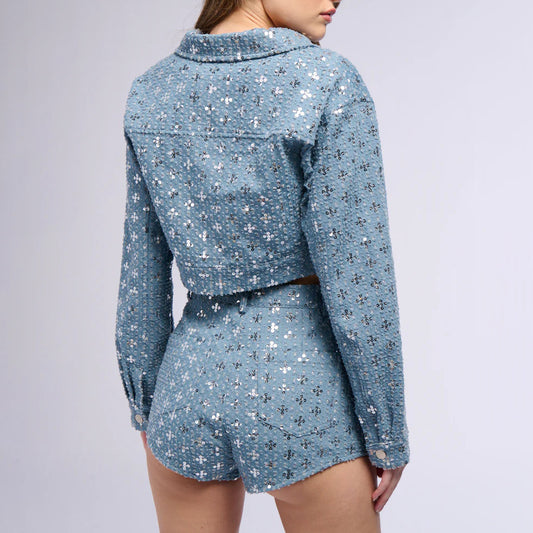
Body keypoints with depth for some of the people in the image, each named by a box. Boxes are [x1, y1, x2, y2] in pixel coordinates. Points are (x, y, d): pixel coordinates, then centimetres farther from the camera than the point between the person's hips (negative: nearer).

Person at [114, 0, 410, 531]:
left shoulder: (153, 88, 1)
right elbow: (355, 271, -15)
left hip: (191, 370, 5)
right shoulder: (328, 83, -14)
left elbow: (142, 270, 5)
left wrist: (145, 399, 15)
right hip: (302, 381, -4)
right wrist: (387, 431, -6)